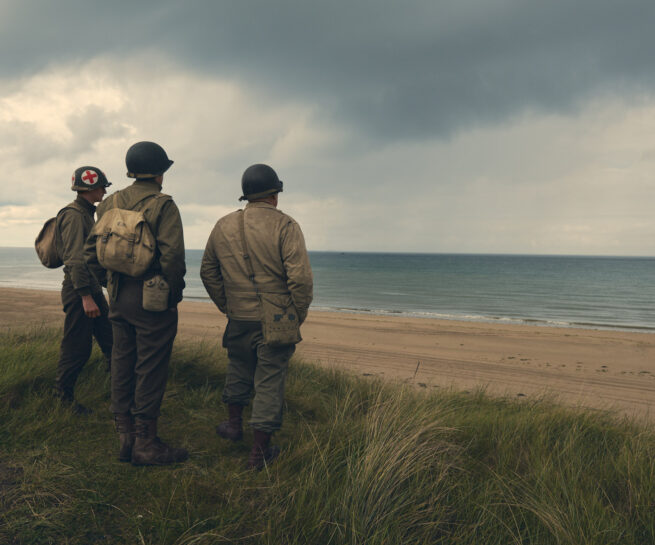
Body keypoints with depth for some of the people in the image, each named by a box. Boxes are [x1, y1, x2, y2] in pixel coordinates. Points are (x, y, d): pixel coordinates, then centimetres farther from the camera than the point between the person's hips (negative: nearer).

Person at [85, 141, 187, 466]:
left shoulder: (111, 204, 9)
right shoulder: (163, 205, -12)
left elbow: (92, 251, 12)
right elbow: (172, 254, -20)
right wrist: (174, 293, -8)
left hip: (119, 300, 7)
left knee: (122, 365, 13)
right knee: (150, 369, 1)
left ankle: (125, 438, 23)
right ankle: (145, 444, 9)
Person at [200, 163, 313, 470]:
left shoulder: (224, 226, 4)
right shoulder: (285, 227, -13)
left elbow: (208, 272, 13)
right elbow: (301, 278, -19)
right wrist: (299, 317, -5)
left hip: (239, 319, 5)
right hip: (276, 321, -4)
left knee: (239, 369, 27)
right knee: (269, 380, 4)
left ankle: (234, 424, 42)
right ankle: (260, 452, 11)